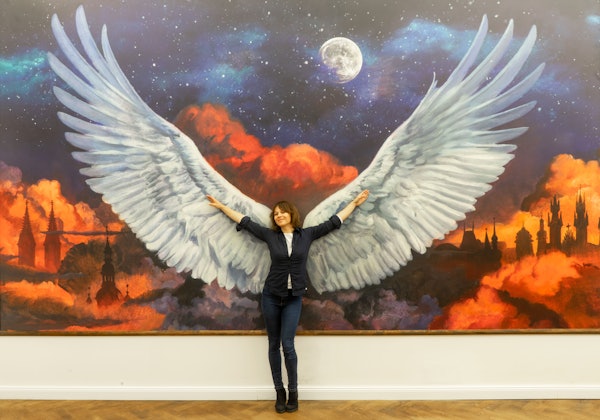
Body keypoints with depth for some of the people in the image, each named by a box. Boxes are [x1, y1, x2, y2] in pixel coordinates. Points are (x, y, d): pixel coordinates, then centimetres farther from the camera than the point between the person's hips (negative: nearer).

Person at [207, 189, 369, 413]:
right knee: (274, 345, 7)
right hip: (271, 296, 1)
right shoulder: (270, 235, 1)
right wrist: (221, 206, 12)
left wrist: (355, 203, 11)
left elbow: (334, 221, 7)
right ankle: (279, 391, 19)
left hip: (293, 298, -1)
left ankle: (293, 392, 9)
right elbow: (245, 221, 7)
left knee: (287, 345, -7)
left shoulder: (307, 234, 1)